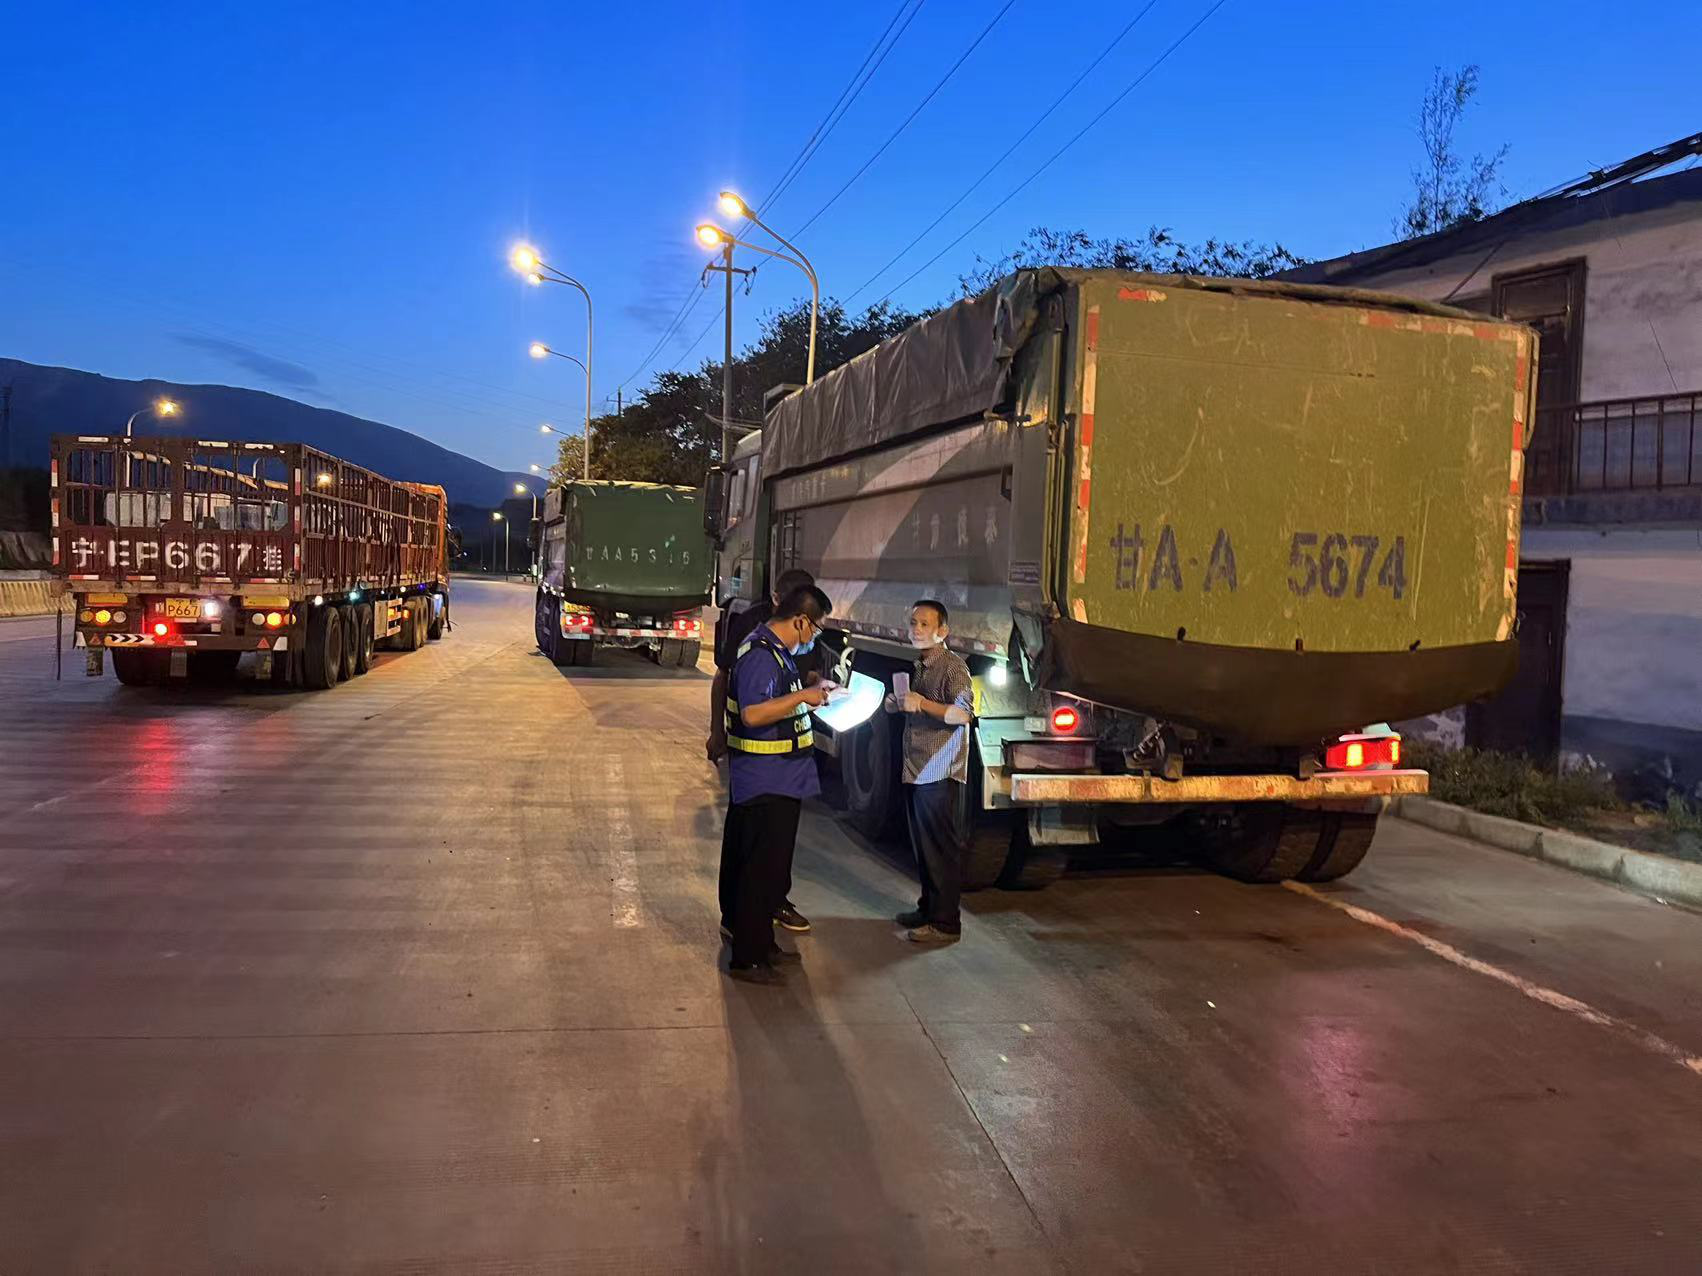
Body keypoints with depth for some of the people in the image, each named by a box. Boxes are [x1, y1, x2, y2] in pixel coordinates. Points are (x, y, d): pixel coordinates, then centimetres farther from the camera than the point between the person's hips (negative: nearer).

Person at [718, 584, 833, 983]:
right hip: (769, 783, -11)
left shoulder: (775, 650, 12)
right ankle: (747, 958, 5)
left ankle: (760, 942, 32)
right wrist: (802, 697, -26)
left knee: (767, 866, 19)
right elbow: (752, 713, -31)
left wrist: (808, 693, 16)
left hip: (777, 781, 11)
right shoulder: (761, 654, -21)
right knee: (763, 870, -3)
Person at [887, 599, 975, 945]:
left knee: (941, 847, -6)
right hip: (916, 771, 9)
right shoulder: (919, 667, 18)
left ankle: (945, 922, -1)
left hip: (940, 773, -9)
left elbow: (963, 713, -23)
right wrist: (897, 705, 8)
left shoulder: (952, 667, -11)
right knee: (922, 846, 15)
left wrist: (922, 704, -33)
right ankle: (928, 908, 26)